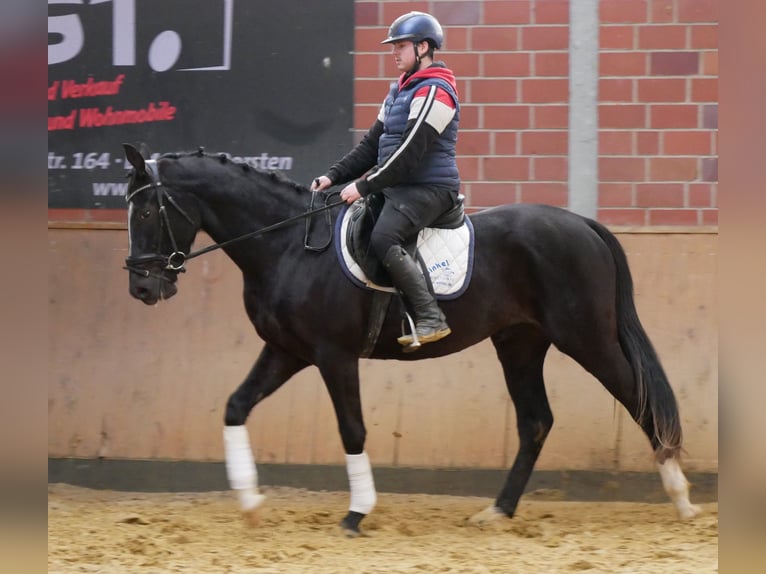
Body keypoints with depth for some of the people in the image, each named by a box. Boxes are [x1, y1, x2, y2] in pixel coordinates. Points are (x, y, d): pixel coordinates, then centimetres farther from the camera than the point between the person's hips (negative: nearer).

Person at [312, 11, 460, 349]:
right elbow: (371, 145, 19)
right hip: (397, 189, 11)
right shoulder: (400, 91, 19)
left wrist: (365, 185, -22)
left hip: (428, 190, -11)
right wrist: (335, 176, 6)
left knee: (382, 239, -31)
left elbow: (410, 152, -21)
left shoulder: (433, 91, -12)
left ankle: (431, 319, -31)